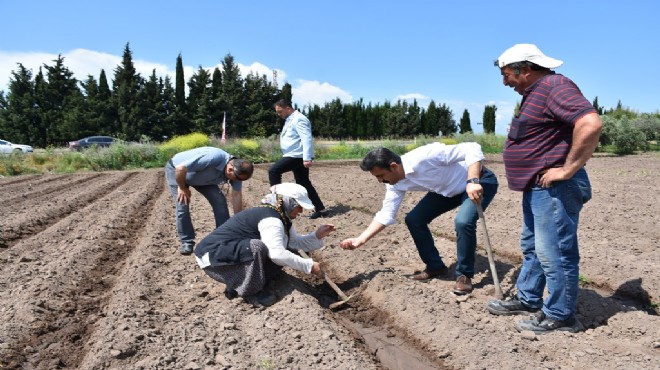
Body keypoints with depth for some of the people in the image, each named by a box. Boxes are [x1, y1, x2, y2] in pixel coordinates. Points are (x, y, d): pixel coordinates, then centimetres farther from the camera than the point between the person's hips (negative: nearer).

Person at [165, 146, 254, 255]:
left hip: (201, 177, 6)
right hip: (175, 170, -6)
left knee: (220, 201, -6)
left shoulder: (237, 171, -20)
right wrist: (182, 188, -20)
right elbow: (180, 168, -37)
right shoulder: (213, 158, -43)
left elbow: (237, 196, -12)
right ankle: (186, 242, 1)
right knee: (182, 207, -17)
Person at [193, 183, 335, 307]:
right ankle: (249, 291, -11)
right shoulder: (270, 219, -25)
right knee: (257, 247, -35)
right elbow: (277, 254, -34)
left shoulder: (281, 218, 6)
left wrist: (317, 235, -7)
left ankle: (237, 284, 6)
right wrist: (309, 266, -28)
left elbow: (296, 242, 8)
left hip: (234, 253, 10)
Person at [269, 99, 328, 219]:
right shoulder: (290, 120, 19)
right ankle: (320, 209, 14)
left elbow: (306, 139, -23)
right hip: (295, 156, 11)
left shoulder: (298, 119, -14)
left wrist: (307, 158, -30)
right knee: (304, 184, 11)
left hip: (297, 156, -11)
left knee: (273, 171, -14)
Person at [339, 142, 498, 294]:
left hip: (480, 181, -7)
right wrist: (360, 239, -12)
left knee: (463, 221, -31)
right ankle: (435, 267, 15)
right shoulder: (396, 183, -13)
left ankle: (464, 275, -7)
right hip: (449, 189, 7)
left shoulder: (425, 156, -38)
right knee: (413, 219, -2)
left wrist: (472, 181, -47)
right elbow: (386, 214, -6)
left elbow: (472, 148, -35)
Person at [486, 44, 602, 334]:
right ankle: (528, 300, 31)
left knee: (554, 253, -2)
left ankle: (559, 316, 12)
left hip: (554, 189, -11)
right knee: (532, 247, 18)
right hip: (537, 187, 11)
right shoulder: (534, 93, 16)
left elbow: (591, 124, -29)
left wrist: (568, 169, -24)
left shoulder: (555, 87, -16)